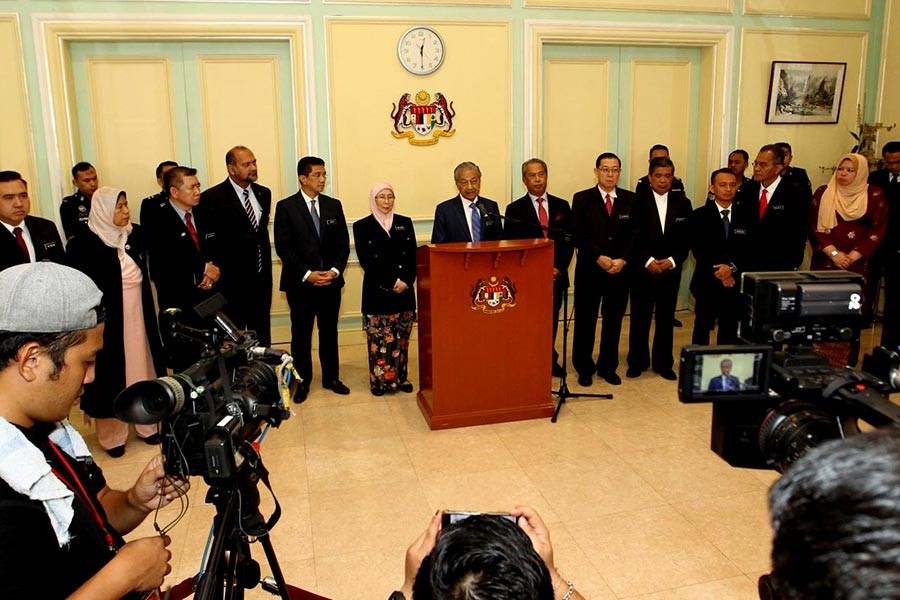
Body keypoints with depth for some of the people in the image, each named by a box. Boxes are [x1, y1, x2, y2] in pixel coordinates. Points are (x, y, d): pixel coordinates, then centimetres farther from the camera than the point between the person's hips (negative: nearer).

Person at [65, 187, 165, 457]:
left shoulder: (136, 234, 3)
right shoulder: (84, 244, -12)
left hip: (139, 316, 5)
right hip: (108, 320, -5)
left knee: (141, 367, 13)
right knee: (112, 372, 6)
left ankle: (146, 424, 28)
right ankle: (112, 434, 21)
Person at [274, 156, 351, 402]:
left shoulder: (334, 205, 7)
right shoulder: (286, 207, -3)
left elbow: (343, 243, 6)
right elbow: (283, 246, -7)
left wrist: (335, 270, -9)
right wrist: (307, 274, -14)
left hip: (331, 281, 3)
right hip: (300, 282, -3)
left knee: (329, 331, 11)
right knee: (301, 333, 6)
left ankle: (331, 377, 23)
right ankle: (302, 381, 18)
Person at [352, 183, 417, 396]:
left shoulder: (405, 223, 10)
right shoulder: (362, 226, 1)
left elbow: (412, 257, 6)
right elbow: (366, 261, -6)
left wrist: (406, 281, -10)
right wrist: (391, 282, -13)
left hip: (404, 290, 3)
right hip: (377, 292, -3)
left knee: (402, 338, 7)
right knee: (379, 339, -1)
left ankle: (400, 378, 17)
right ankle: (380, 380, 9)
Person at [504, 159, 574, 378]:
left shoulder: (561, 206, 9)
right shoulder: (515, 209, -1)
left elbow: (569, 241, 7)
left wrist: (558, 268, -6)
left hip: (556, 275, 3)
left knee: (551, 320, 11)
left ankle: (550, 359, 25)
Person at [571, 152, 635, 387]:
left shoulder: (630, 199, 7)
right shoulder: (582, 199, 1)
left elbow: (635, 234, 2)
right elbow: (580, 236, -6)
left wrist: (622, 259, -12)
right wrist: (599, 257, -16)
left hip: (620, 269, 2)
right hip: (589, 269, -2)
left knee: (614, 320, 8)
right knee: (585, 320, 5)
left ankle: (608, 367, 23)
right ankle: (584, 368, 19)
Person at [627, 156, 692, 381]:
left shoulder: (682, 203, 6)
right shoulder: (637, 201, -2)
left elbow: (686, 238, 5)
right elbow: (634, 236, -7)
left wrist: (672, 260, -9)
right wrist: (648, 261, -15)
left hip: (671, 269, 2)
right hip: (643, 269, -2)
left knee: (666, 318, 9)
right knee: (640, 317, 4)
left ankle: (663, 363, 21)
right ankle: (637, 362, 17)